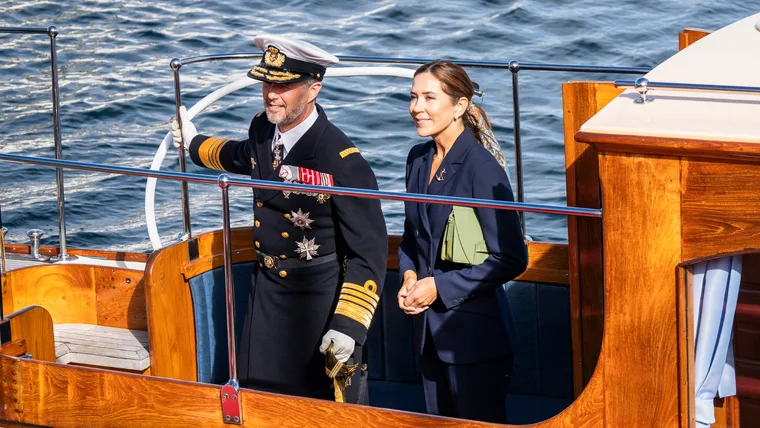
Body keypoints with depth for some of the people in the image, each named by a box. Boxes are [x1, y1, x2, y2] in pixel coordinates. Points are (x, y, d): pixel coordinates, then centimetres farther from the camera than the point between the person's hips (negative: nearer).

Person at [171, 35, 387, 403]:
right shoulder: (263, 129, -3)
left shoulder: (343, 162, -25)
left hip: (321, 300, -7)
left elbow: (368, 251, -21)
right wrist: (195, 144, 42)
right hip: (267, 290, 7)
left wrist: (348, 325, -27)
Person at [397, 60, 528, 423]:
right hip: (430, 326, 7)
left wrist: (440, 286, -16)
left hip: (475, 329, -7)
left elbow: (511, 259, -17)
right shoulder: (419, 159, 7)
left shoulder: (481, 167, -16)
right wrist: (409, 276, -1)